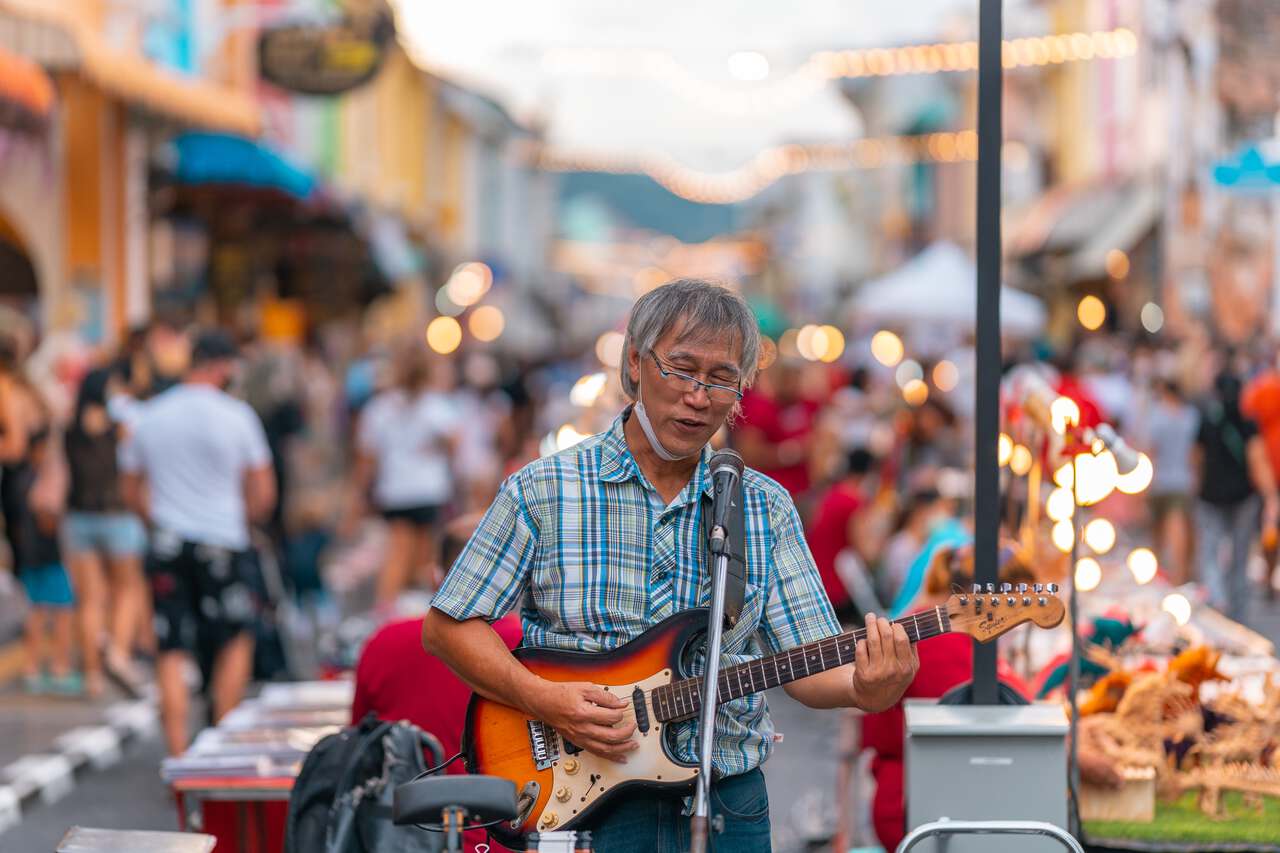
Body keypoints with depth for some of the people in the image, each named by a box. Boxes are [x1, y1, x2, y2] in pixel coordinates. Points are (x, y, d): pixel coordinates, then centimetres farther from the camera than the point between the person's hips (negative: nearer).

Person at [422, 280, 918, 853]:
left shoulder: (766, 509, 8)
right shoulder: (542, 493, 0)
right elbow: (447, 626, 1)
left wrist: (862, 689, -20)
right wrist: (545, 702, -13)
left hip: (728, 806, 2)